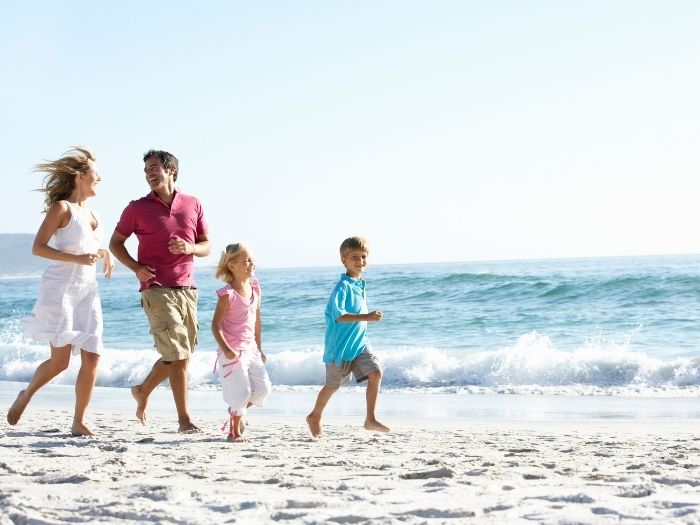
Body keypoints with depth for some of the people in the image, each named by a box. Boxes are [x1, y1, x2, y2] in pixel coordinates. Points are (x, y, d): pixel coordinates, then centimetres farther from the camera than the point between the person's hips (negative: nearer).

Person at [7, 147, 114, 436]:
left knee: (92, 356, -3)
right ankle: (26, 395, 20)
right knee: (60, 360, -7)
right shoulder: (62, 208, -6)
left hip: (87, 290, 7)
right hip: (61, 287, -7)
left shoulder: (91, 213, 16)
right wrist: (76, 259, -20)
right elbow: (38, 247, -12)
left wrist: (105, 254, 9)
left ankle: (79, 422, 3)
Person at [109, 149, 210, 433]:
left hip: (187, 289, 5)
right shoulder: (137, 209, 2)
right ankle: (184, 419, -8)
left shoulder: (193, 205, 10)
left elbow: (207, 246, 14)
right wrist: (136, 267, -7)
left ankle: (143, 391, 36)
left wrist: (190, 248, -9)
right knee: (177, 353, -12)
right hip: (156, 289, -4)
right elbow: (115, 243, 10)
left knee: (181, 355, 12)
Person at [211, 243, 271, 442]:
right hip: (233, 351, -7)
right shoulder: (227, 294, -15)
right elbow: (216, 325, -14)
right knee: (241, 392, -6)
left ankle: (237, 412, 25)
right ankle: (234, 431, 13)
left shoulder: (255, 289, 6)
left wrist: (259, 349, 17)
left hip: (250, 349, 7)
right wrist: (226, 349, -24)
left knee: (263, 387, 1)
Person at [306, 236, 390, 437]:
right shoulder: (343, 286, -19)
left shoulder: (360, 284, 8)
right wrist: (366, 317, -33)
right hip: (340, 345, -7)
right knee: (333, 385, 8)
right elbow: (339, 316, -28)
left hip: (359, 343, 7)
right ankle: (315, 417, 32)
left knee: (376, 372, -11)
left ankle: (370, 420, -6)